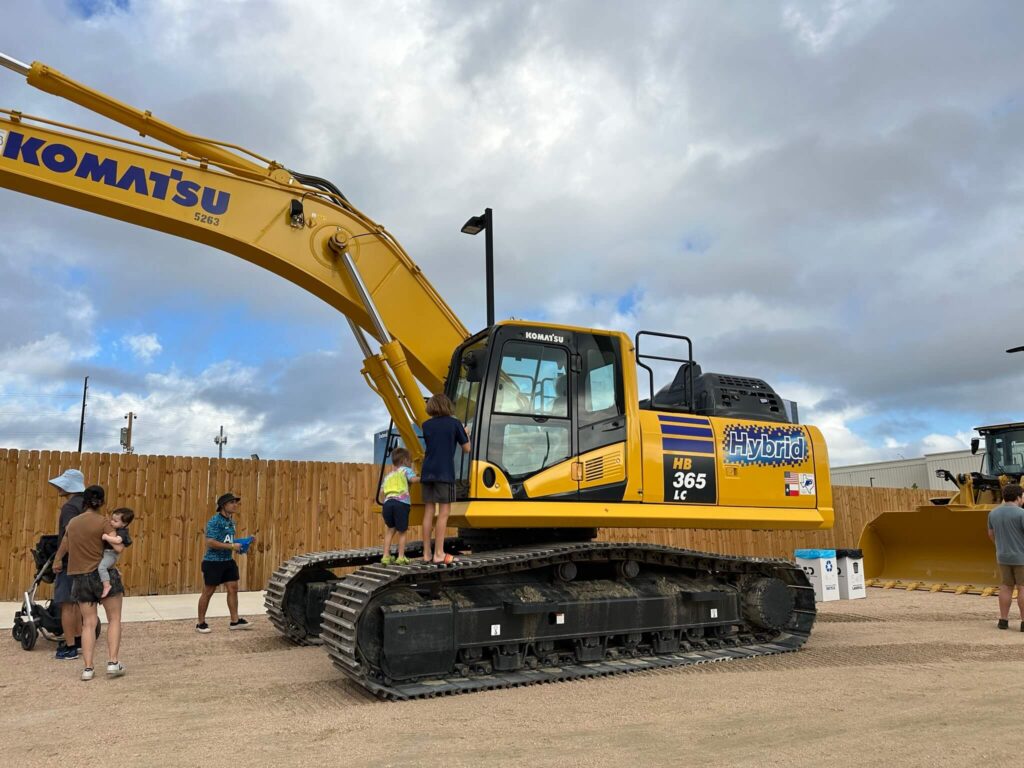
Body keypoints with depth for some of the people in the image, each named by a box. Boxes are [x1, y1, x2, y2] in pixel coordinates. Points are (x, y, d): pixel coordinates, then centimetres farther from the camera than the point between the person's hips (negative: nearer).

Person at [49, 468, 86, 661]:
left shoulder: (69, 507, -16)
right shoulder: (85, 504, 12)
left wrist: (58, 558, -21)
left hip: (70, 561, -9)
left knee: (66, 604, -3)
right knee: (76, 602, 19)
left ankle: (70, 647, 1)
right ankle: (78, 639, 28)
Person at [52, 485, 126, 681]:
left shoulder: (72, 523, 8)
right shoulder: (103, 522, -10)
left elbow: (64, 545, 24)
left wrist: (57, 562, 43)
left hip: (80, 577, 5)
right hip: (103, 573, -5)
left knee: (89, 623, 9)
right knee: (114, 619, 6)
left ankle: (88, 668, 2)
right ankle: (113, 662, -3)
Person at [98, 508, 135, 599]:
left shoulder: (122, 532, -19)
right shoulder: (114, 529, 12)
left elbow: (117, 540, -37)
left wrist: (107, 537, -32)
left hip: (111, 554, -11)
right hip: (106, 553, 11)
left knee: (101, 567, -29)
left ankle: (106, 586, -27)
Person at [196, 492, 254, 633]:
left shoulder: (231, 521, 10)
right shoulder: (214, 521, -16)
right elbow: (210, 543, -24)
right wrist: (232, 546, -22)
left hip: (228, 561, 8)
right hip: (213, 562, -8)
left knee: (233, 589, 6)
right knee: (207, 592, 3)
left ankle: (235, 621, 12)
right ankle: (201, 623, 15)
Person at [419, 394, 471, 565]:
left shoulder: (426, 425, 9)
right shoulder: (454, 423, -2)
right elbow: (467, 449, 2)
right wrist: (466, 434, 21)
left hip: (427, 473, 5)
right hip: (444, 473, -4)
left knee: (428, 512, 7)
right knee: (444, 512, -1)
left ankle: (426, 554, 9)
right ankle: (439, 554, -4)